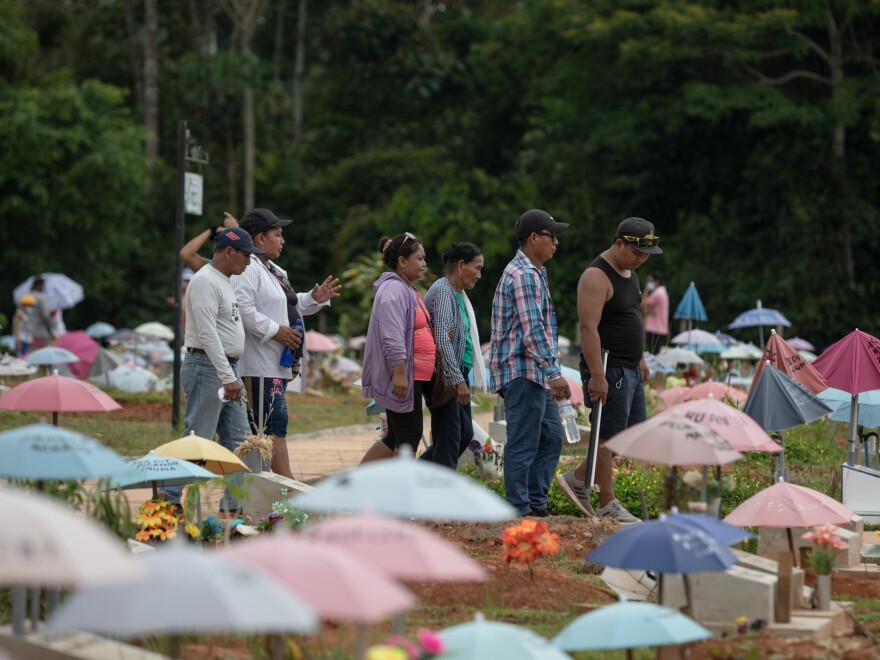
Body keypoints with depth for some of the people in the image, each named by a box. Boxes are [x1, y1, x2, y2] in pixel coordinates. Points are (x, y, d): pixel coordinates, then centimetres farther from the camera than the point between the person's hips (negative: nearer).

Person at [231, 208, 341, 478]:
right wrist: (275, 330, -20)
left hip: (277, 364, 11)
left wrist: (314, 299, 16)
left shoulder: (273, 271, 22)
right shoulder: (247, 270, -13)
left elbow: (290, 306, 33)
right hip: (259, 366, -11)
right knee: (274, 425, -12)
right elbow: (242, 309, -24)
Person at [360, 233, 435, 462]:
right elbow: (392, 338, -23)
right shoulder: (393, 290, -15)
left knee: (396, 438, 12)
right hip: (402, 377, -11)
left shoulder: (407, 289, 18)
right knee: (409, 436, -5)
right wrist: (399, 374, -26)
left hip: (415, 376, 11)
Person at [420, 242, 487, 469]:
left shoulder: (459, 294, 16)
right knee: (449, 437, -7)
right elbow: (442, 340, -23)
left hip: (457, 373, 10)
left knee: (465, 433, 13)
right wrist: (459, 380, -26)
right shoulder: (443, 292, -15)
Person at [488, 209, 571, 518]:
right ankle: (519, 510, -4)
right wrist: (554, 372, -24)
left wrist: (551, 372, 26)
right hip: (523, 371, -11)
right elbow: (532, 330, -22)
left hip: (536, 375, 11)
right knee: (523, 443, -7)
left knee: (551, 437, 14)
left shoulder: (534, 273, 19)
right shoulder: (522, 275, -15)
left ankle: (536, 503, 18)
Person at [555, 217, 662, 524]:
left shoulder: (629, 272, 14)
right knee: (609, 437, -4)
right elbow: (588, 328, -23)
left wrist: (640, 358, 24)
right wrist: (597, 376, -27)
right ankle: (607, 505, 3)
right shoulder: (597, 277, -17)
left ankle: (577, 478, 19)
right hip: (608, 370, -10)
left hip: (629, 369, 10)